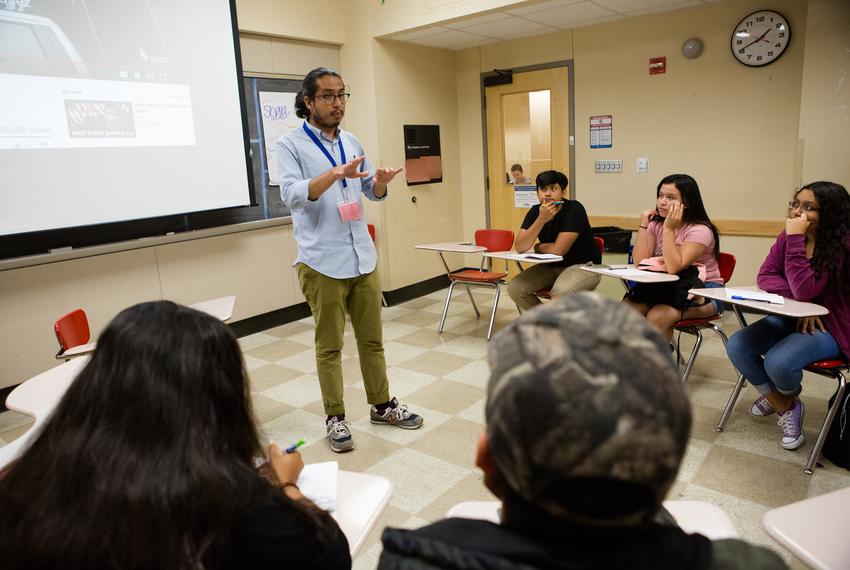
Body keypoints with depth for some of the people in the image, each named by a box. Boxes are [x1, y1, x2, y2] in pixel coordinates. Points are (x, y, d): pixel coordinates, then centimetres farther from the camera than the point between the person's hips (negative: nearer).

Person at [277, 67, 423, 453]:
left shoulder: (352, 142, 13)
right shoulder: (291, 144, -4)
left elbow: (370, 192, 16)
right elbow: (291, 195, -18)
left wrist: (380, 182, -8)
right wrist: (336, 173, -31)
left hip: (363, 256, 5)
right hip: (322, 262, -5)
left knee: (372, 338, 13)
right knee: (329, 346, 4)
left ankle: (381, 405, 28)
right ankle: (335, 418, 18)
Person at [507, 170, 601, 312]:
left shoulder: (574, 209, -19)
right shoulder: (535, 211, -2)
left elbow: (559, 249, -24)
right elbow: (520, 247, -16)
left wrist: (538, 247, -4)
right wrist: (541, 219, -27)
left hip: (584, 266, -6)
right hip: (552, 266, 6)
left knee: (561, 290, -37)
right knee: (514, 287, -11)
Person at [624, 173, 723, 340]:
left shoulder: (700, 231, -14)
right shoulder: (656, 225, 4)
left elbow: (673, 267, -28)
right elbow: (640, 262, -10)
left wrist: (668, 229, -27)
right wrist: (643, 224, -11)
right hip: (668, 288, 6)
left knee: (657, 317, -32)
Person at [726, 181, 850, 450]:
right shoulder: (788, 236, -2)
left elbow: (804, 290, -27)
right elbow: (765, 275, -4)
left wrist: (796, 239, -30)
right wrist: (800, 300, -22)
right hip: (792, 317, 6)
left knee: (777, 362, -31)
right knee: (737, 347, -17)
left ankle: (787, 395, 12)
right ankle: (785, 407, 9)